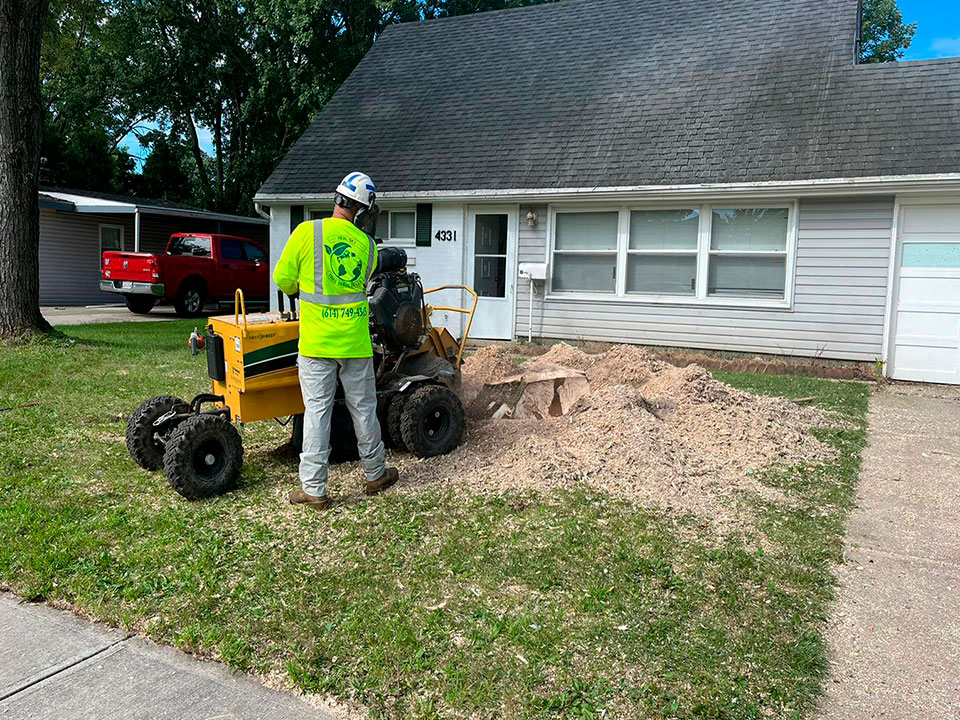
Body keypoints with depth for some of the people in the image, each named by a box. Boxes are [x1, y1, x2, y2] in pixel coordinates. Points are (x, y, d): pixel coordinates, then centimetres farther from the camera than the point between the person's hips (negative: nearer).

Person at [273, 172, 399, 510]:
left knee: (317, 411, 3)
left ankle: (313, 489, 7)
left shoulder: (307, 232, -7)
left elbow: (283, 279, -1)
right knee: (363, 408, 14)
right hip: (355, 342, 2)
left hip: (315, 341, -2)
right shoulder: (368, 246, 2)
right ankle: (375, 475, 28)